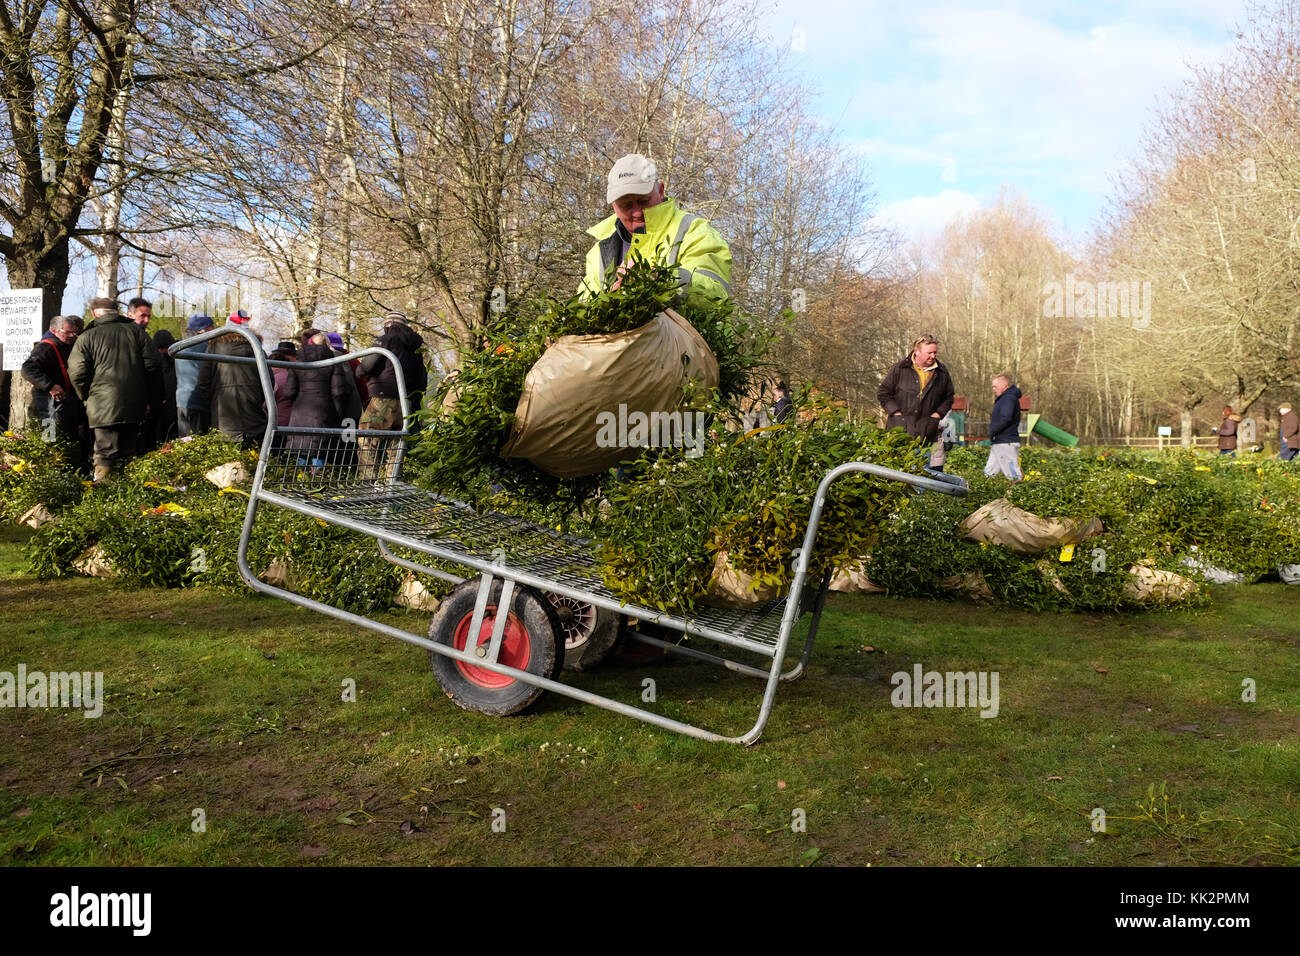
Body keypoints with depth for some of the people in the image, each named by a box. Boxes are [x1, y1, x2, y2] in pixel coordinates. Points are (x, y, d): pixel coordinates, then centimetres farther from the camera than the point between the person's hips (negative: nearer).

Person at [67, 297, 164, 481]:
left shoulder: (87, 337, 0)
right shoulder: (137, 332, 6)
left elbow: (77, 373, -5)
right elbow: (154, 365, 4)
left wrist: (87, 397, 11)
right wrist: (150, 399, 12)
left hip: (103, 407, -3)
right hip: (135, 406, 3)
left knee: (105, 454, -2)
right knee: (128, 454, 11)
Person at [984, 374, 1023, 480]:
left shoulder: (1009, 398, -13)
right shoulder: (1004, 398, 20)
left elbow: (1006, 419, -25)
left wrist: (992, 432, -16)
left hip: (1006, 443, -11)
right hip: (998, 443, 11)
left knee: (1014, 475, -9)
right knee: (989, 473, 10)